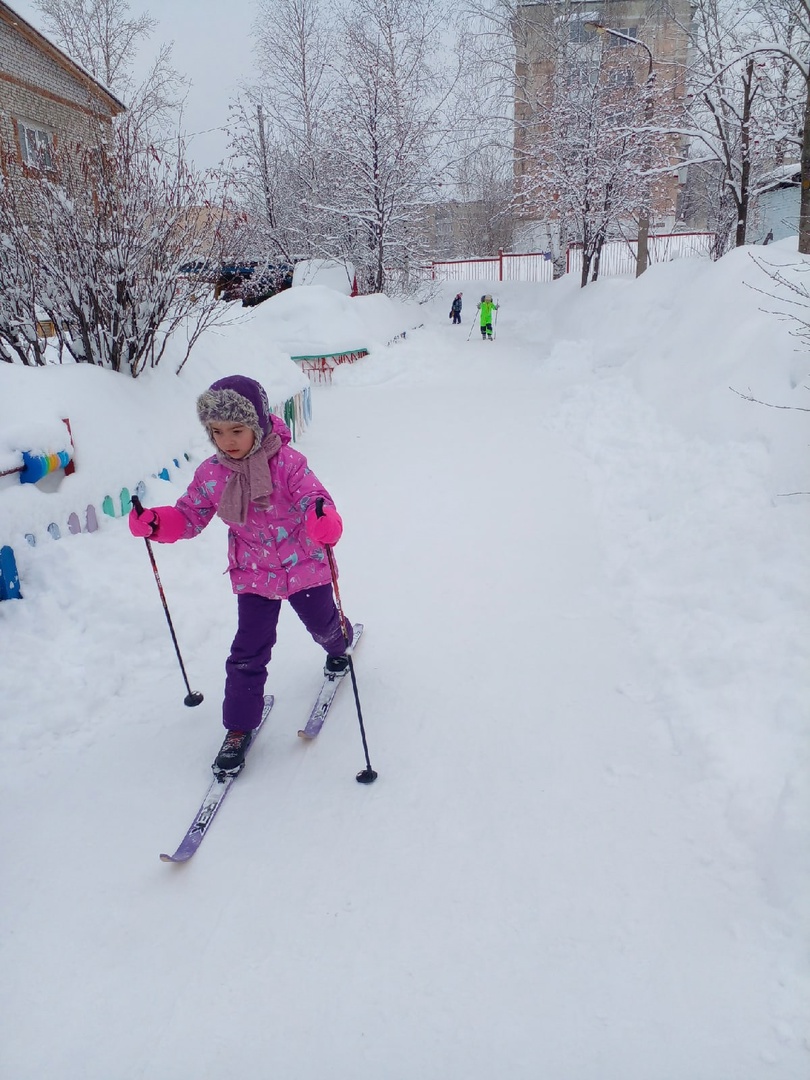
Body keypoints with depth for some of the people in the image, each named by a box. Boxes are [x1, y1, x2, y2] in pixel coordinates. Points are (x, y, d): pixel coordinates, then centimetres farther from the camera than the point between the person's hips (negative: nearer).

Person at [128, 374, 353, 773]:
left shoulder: (287, 462, -21)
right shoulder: (211, 474, -9)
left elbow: (313, 497, -30)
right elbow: (189, 516, -1)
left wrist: (323, 520, -55)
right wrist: (156, 523, -22)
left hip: (305, 565, -2)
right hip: (253, 574, 2)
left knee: (322, 623, 22)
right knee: (249, 651, 0)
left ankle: (339, 646, 60)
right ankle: (240, 726, 15)